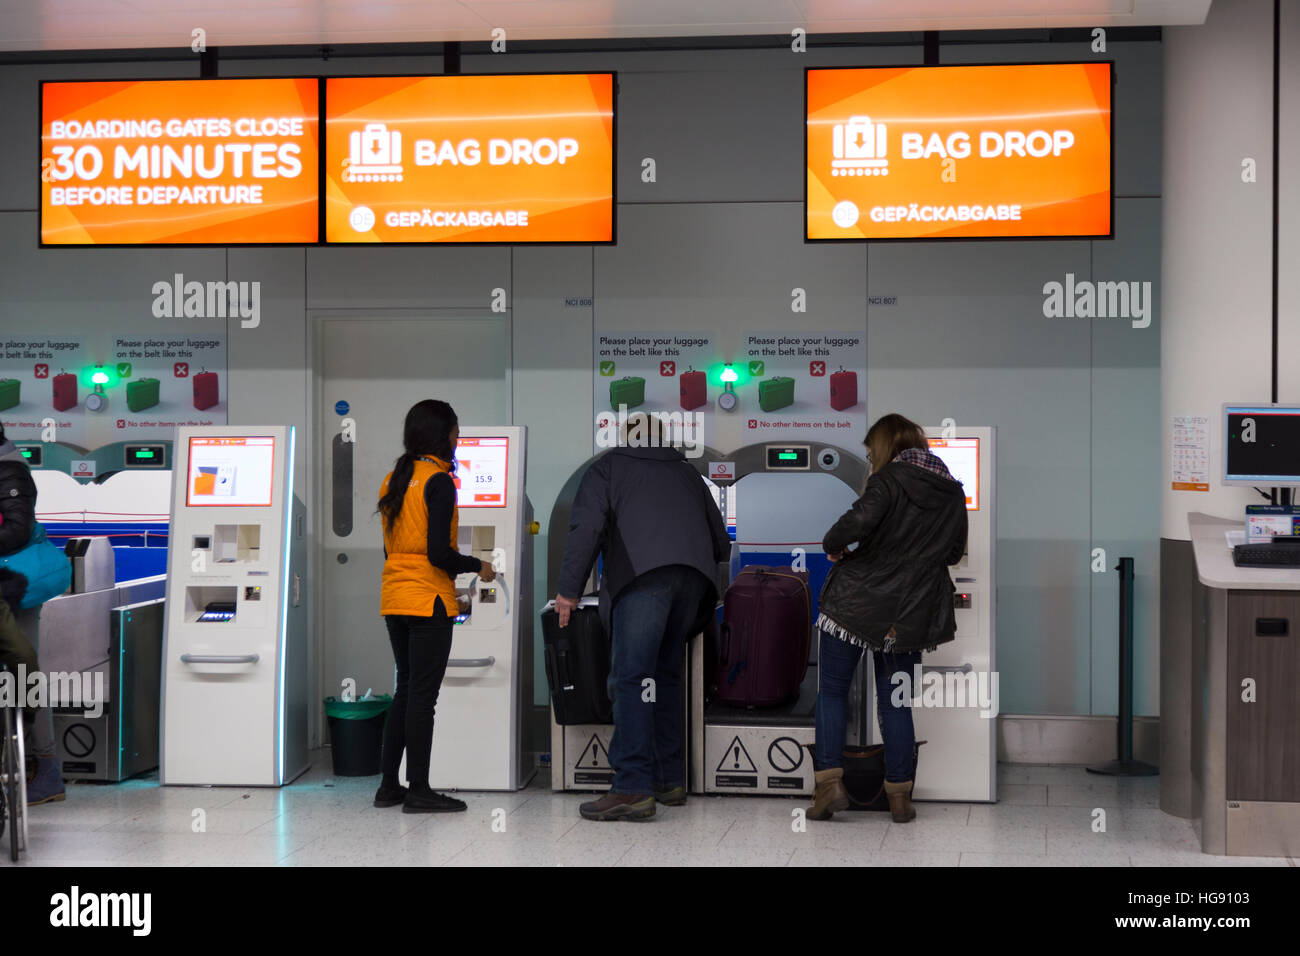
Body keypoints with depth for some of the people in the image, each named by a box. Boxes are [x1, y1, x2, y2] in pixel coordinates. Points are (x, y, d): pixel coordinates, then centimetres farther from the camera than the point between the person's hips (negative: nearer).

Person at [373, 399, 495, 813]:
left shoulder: (393, 479, 11)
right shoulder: (438, 481, -13)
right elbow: (439, 553, -20)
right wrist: (477, 566, -3)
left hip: (394, 599, 8)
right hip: (428, 601, -8)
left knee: (406, 689, 15)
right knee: (422, 694, -2)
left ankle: (389, 785, 17)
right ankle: (418, 790, 3)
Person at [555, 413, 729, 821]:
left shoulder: (608, 467, 17)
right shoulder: (686, 473, 31)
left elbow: (586, 527, 2)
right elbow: (721, 542, 29)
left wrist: (569, 590, 2)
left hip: (643, 574, -5)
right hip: (694, 577, 5)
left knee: (631, 678, -9)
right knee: (666, 675, 17)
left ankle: (632, 788, -18)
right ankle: (670, 780, 19)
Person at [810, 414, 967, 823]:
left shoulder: (889, 480, -11)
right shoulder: (953, 493, 8)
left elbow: (856, 522, -28)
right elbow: (954, 553, 17)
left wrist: (832, 544, -9)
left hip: (857, 597, -5)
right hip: (909, 612, 5)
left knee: (831, 690, 7)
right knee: (895, 702, 13)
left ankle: (830, 782, -3)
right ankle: (899, 795, 11)